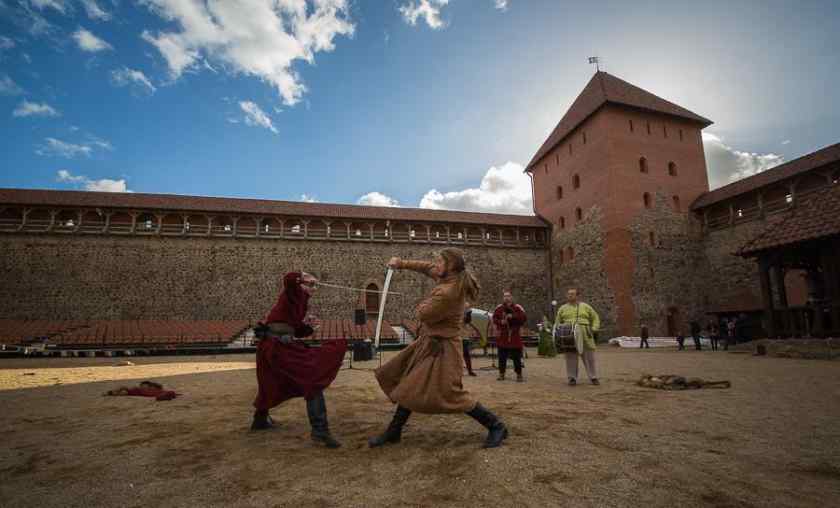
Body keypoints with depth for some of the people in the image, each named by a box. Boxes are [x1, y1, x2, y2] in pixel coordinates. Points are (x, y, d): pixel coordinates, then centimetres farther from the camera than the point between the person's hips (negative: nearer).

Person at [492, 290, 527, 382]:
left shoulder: (518, 308, 0)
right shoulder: (499, 308, 4)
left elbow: (524, 318, -8)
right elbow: (494, 319, 6)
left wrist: (513, 316, -18)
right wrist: (500, 322, -13)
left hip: (515, 336, -1)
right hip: (502, 336, 1)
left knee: (517, 357, 1)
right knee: (502, 356, 6)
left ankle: (519, 375, 11)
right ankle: (501, 374, 16)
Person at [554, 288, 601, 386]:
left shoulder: (585, 307, 13)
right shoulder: (562, 308, 14)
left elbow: (595, 318, 17)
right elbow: (557, 322, 16)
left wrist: (594, 329, 4)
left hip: (585, 336, 0)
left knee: (589, 357, 1)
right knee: (571, 357, -2)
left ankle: (593, 378, 12)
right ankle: (572, 378, 6)